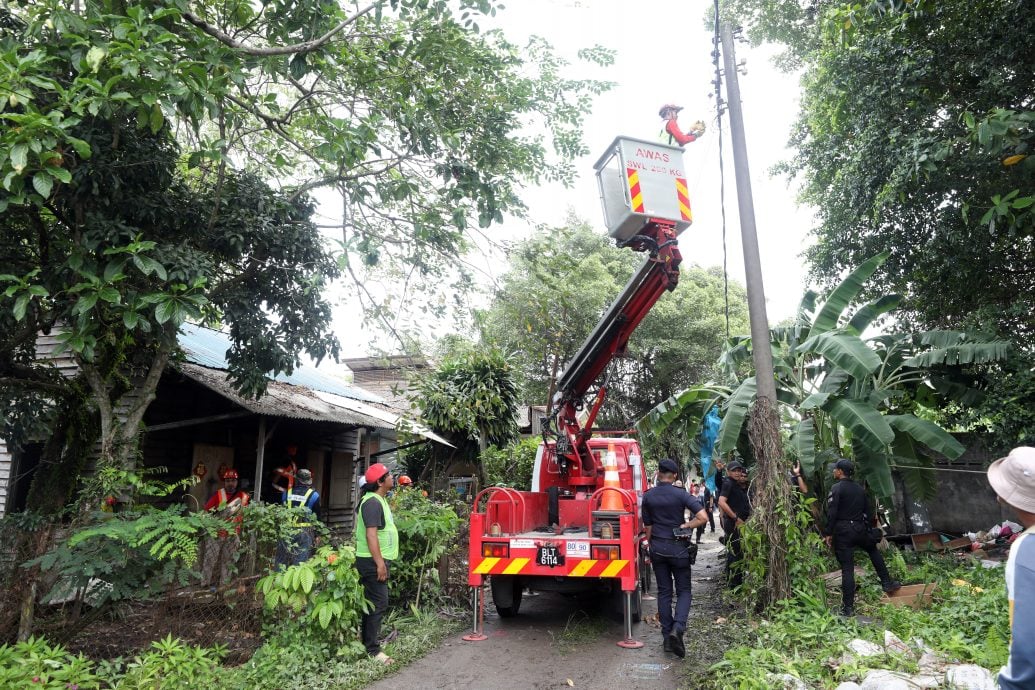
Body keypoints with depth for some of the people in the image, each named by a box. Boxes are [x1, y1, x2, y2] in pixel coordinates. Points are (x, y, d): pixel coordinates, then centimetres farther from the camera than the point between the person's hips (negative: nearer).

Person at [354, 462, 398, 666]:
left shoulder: (379, 500, 15)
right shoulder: (372, 502, -18)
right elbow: (371, 534, -24)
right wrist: (379, 562, -25)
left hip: (377, 559, 11)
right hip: (373, 561, -11)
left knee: (373, 603, 17)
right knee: (378, 604, -8)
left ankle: (369, 641, 27)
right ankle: (372, 650, -3)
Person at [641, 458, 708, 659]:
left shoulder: (648, 496, -1)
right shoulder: (681, 494, -10)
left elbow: (648, 526, 7)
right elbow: (702, 517, -19)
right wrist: (685, 526, -5)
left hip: (657, 547, 3)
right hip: (678, 547, -3)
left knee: (664, 592, 11)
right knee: (683, 591, 9)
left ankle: (667, 637, 12)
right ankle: (677, 628, -13)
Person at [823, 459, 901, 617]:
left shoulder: (836, 488, -10)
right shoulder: (860, 489, 11)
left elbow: (831, 513, -16)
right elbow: (866, 513, 17)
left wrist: (828, 534, -11)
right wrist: (867, 530, 25)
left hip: (842, 531, -5)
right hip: (860, 529, 6)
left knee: (847, 569, -3)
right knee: (873, 550, 35)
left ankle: (848, 608, 0)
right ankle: (887, 583, 38)